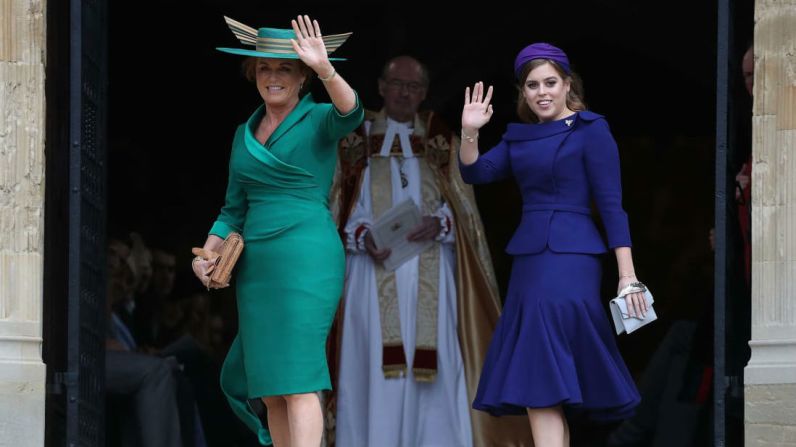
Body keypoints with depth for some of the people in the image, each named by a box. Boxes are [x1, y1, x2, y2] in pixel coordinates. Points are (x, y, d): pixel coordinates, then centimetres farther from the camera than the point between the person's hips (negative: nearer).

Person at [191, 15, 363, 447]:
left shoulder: (318, 121, -2)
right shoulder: (245, 134, 16)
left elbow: (349, 112, -26)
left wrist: (325, 68, -43)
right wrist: (207, 254, 6)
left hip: (306, 258, -6)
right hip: (255, 265, 7)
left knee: (297, 379, -13)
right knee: (270, 389, 5)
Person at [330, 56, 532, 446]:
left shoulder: (441, 141, 12)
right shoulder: (356, 139, 9)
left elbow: (462, 206, 7)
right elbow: (340, 208, 5)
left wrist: (439, 223, -14)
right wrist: (363, 236, -15)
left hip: (430, 276, 1)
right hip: (375, 271, -1)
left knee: (433, 367, -6)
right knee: (376, 367, -9)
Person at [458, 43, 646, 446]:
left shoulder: (590, 130, -4)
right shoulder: (519, 137, 16)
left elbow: (611, 205, -8)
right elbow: (475, 172, 8)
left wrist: (627, 275, -13)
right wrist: (469, 133, -11)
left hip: (569, 261, -7)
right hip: (529, 260, 7)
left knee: (541, 373, -16)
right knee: (552, 380, 8)